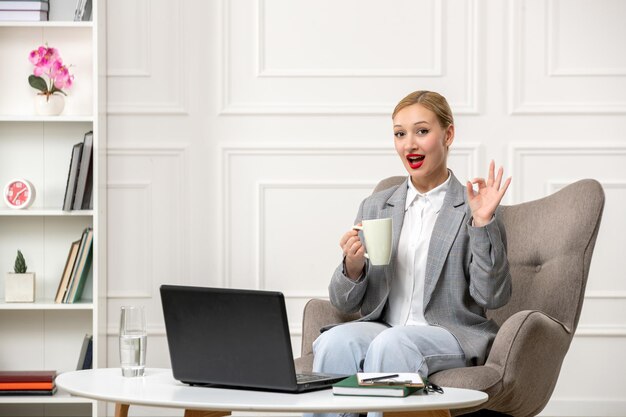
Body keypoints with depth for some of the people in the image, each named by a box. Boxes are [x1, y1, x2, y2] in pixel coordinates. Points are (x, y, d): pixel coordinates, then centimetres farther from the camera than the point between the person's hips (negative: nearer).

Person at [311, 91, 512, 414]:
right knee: (335, 342, -30)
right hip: (380, 326, 3)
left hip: (452, 335, -3)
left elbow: (492, 297, -5)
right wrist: (352, 267, -8)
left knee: (392, 344, -35)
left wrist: (483, 222, -14)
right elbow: (345, 303, 14)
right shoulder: (375, 207, 17)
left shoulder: (472, 208, 5)